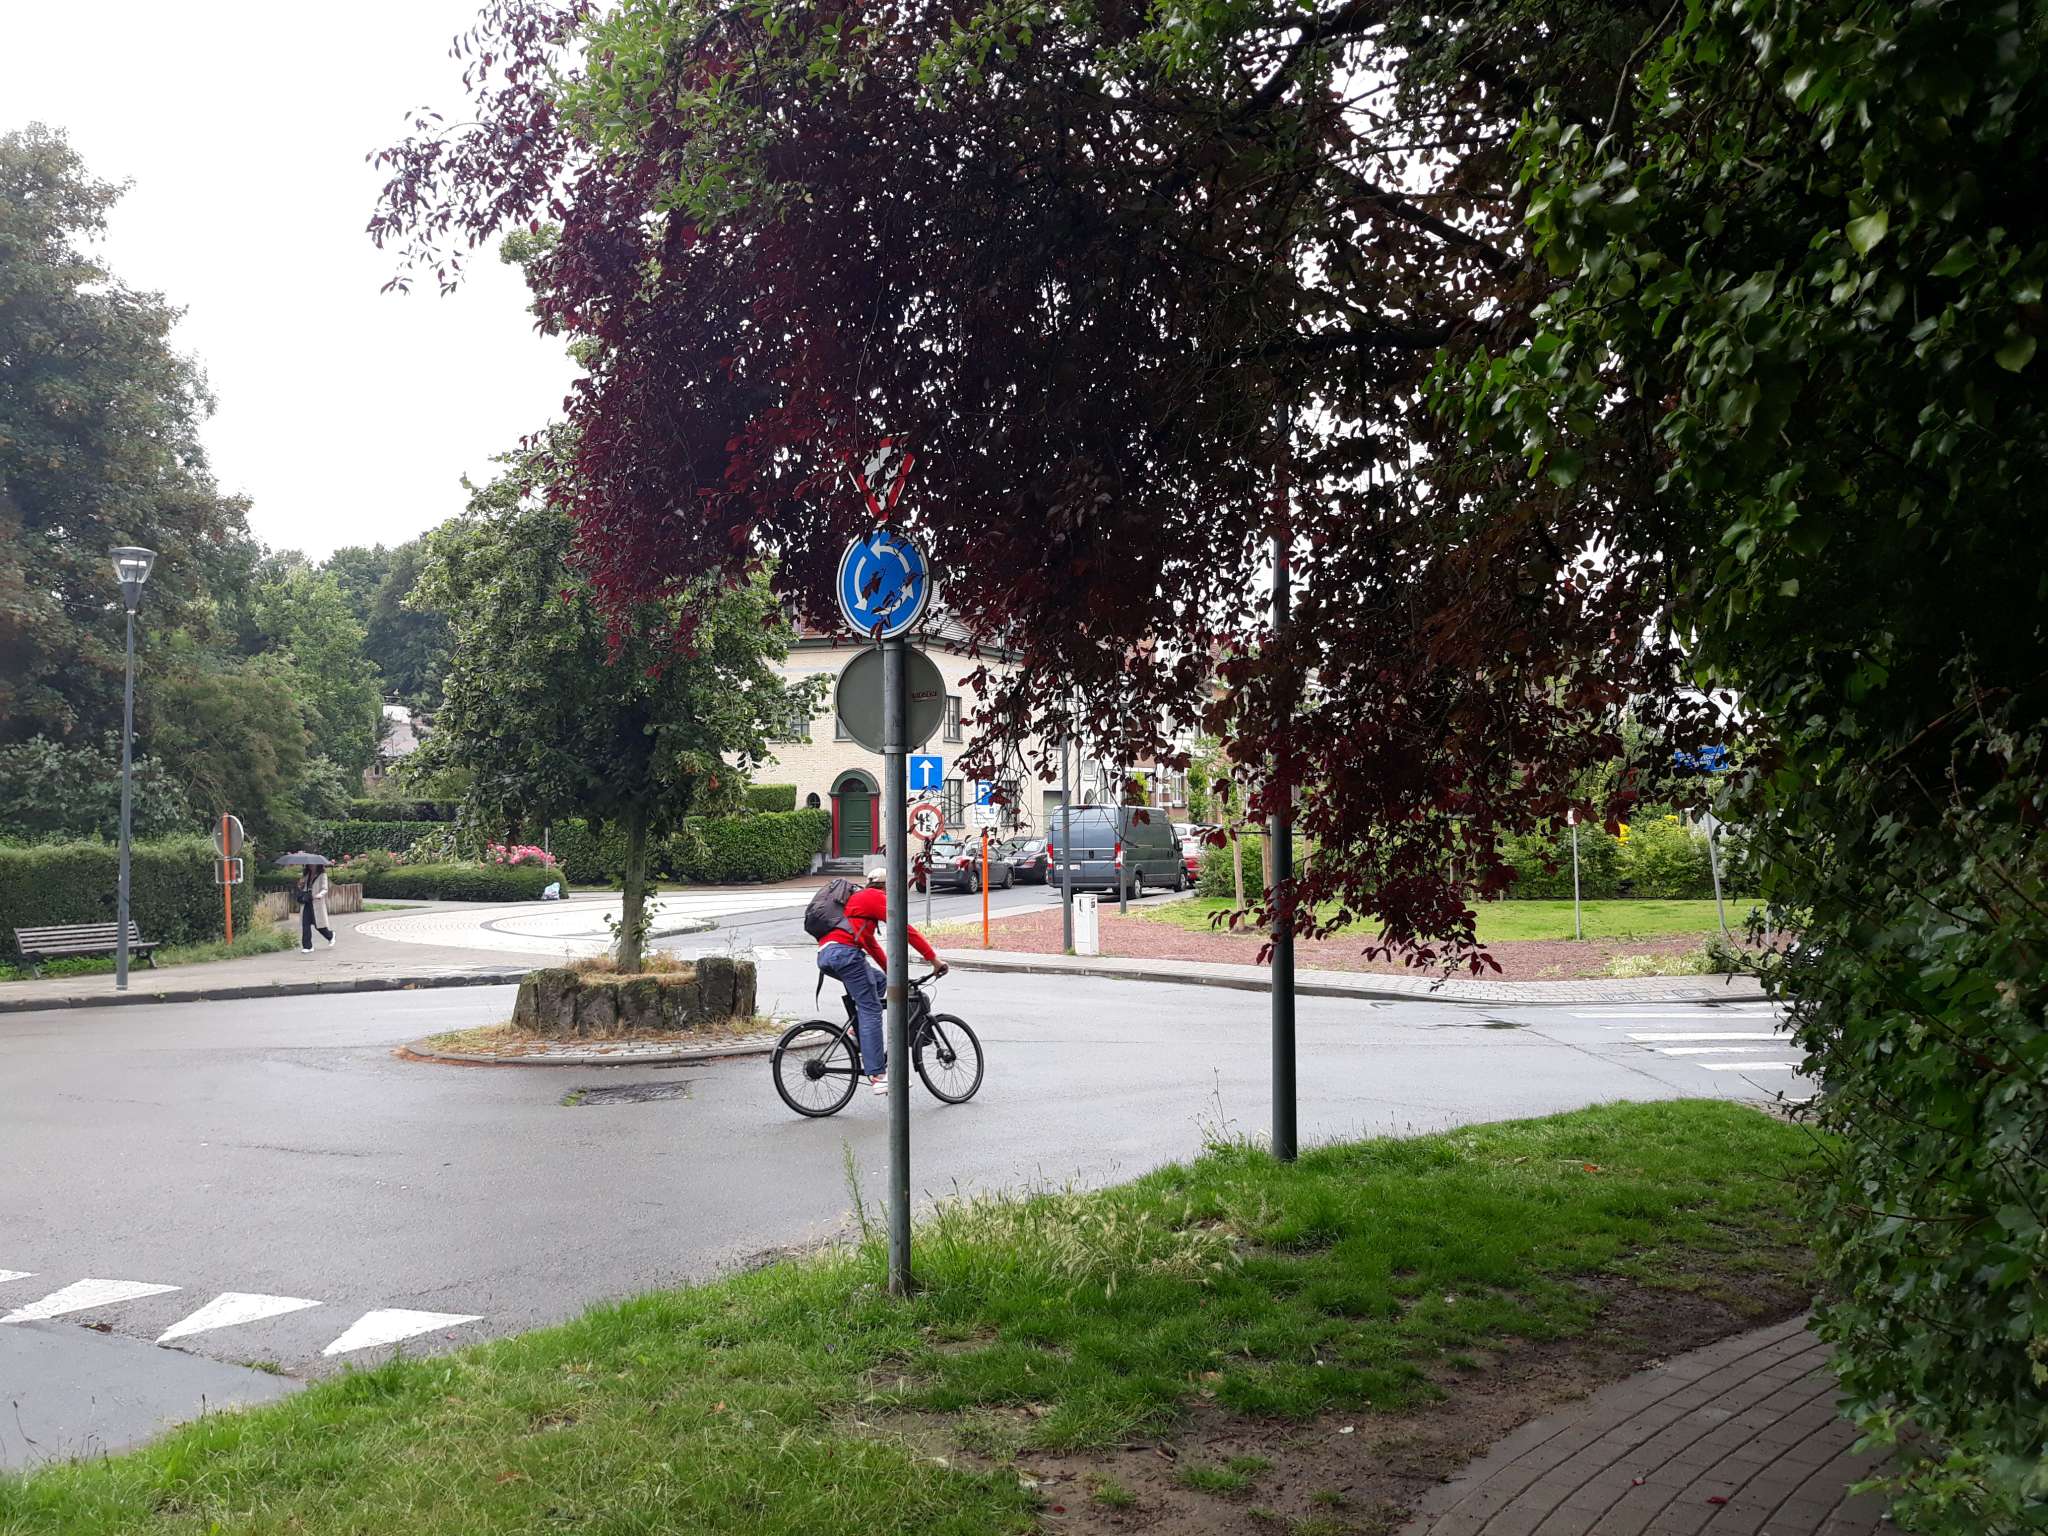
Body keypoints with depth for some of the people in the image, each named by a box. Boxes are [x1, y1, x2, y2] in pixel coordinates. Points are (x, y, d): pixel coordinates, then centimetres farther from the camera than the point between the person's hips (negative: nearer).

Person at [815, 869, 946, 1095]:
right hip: (845, 952, -9)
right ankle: (878, 1075, -13)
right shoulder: (876, 897, 7)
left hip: (825, 956, 9)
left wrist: (891, 972, 40)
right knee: (871, 1010, -7)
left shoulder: (856, 898, 34)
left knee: (880, 981, 23)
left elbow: (870, 944, 39)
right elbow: (905, 929, -2)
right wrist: (934, 959, -1)